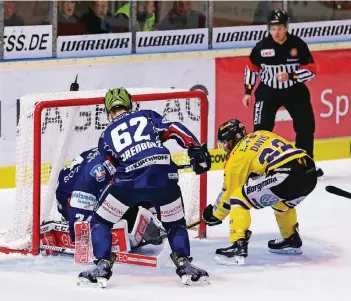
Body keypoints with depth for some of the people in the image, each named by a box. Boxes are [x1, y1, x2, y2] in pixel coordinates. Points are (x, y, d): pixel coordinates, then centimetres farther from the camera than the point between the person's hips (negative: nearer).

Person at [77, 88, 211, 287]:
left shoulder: (107, 135, 26)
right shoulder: (147, 116, 24)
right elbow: (173, 129, 8)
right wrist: (196, 149, 0)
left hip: (130, 181, -1)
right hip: (164, 176, 1)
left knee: (100, 222, 17)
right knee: (175, 224, 25)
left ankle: (103, 266, 5)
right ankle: (184, 263, 10)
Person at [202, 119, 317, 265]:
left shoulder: (236, 156, 11)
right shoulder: (263, 134, 29)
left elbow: (229, 192, 17)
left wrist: (216, 215, 33)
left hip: (285, 177, -8)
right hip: (310, 171, 8)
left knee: (239, 200, 4)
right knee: (281, 201, 38)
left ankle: (238, 247, -6)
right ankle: (292, 240, 49)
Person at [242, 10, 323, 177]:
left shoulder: (298, 45, -15)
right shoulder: (262, 47, -12)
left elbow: (311, 70, -14)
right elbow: (251, 68, 4)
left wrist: (290, 76, -28)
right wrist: (248, 91, 3)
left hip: (294, 90, 0)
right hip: (268, 90, 0)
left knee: (306, 126, 1)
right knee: (261, 129, -9)